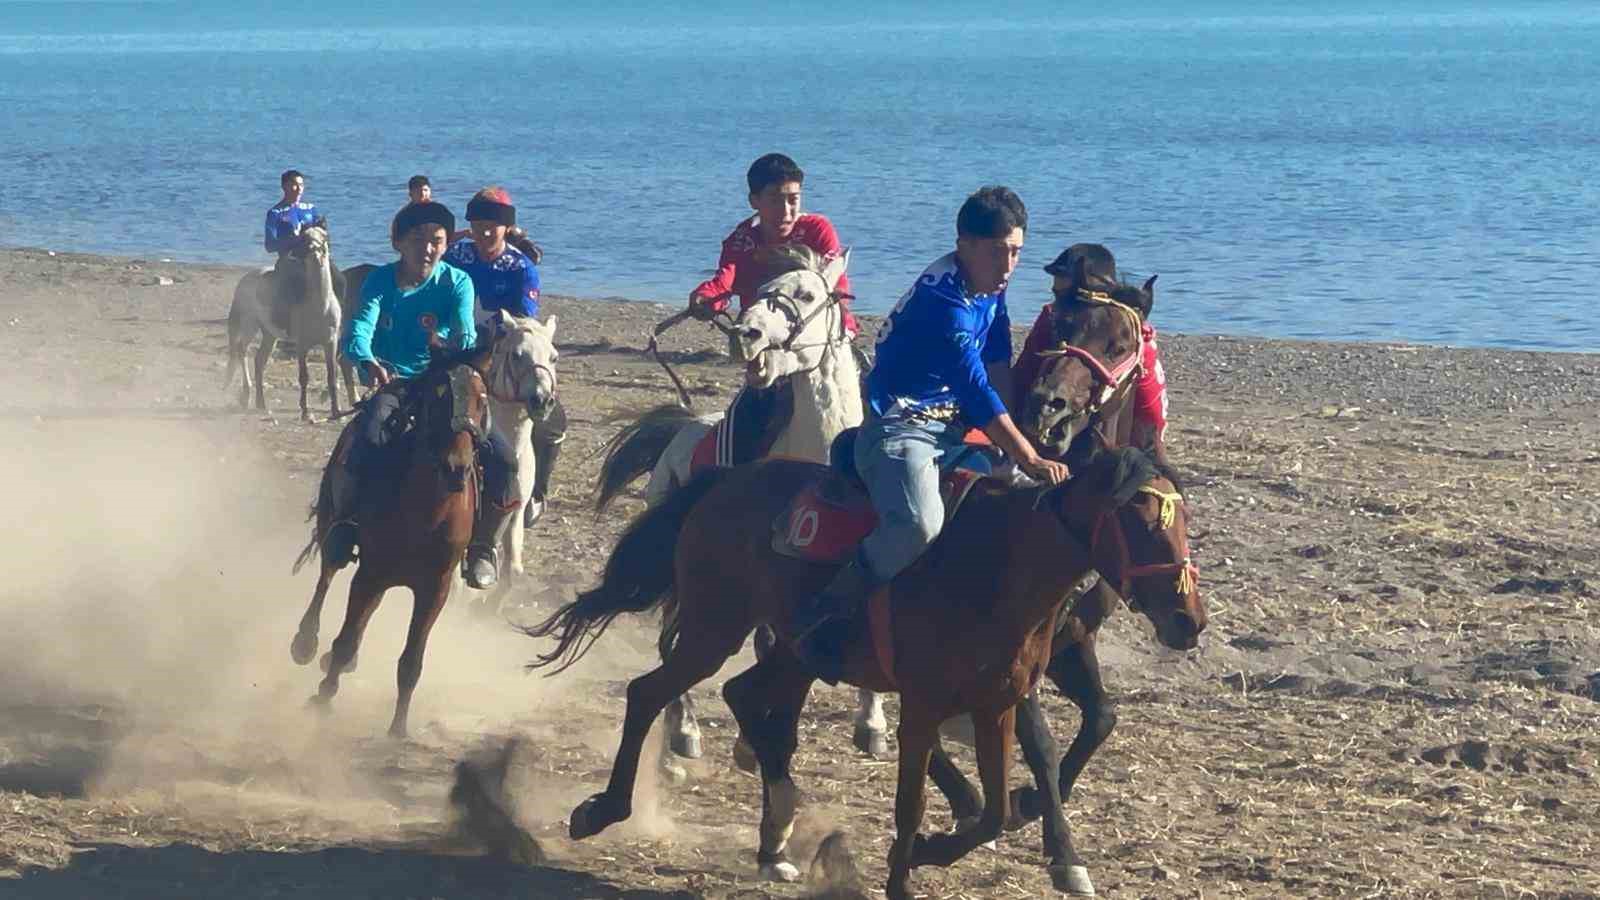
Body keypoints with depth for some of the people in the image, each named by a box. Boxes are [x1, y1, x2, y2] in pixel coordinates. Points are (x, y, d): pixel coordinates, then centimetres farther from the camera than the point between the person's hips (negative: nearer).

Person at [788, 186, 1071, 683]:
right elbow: (977, 391, -29)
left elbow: (998, 371, 12)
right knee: (918, 524, -35)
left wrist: (1019, 444, 3)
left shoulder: (989, 288, 6)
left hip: (952, 428, 10)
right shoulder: (944, 300, -24)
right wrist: (1030, 460, -30)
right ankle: (822, 619, -21)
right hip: (900, 430, -10)